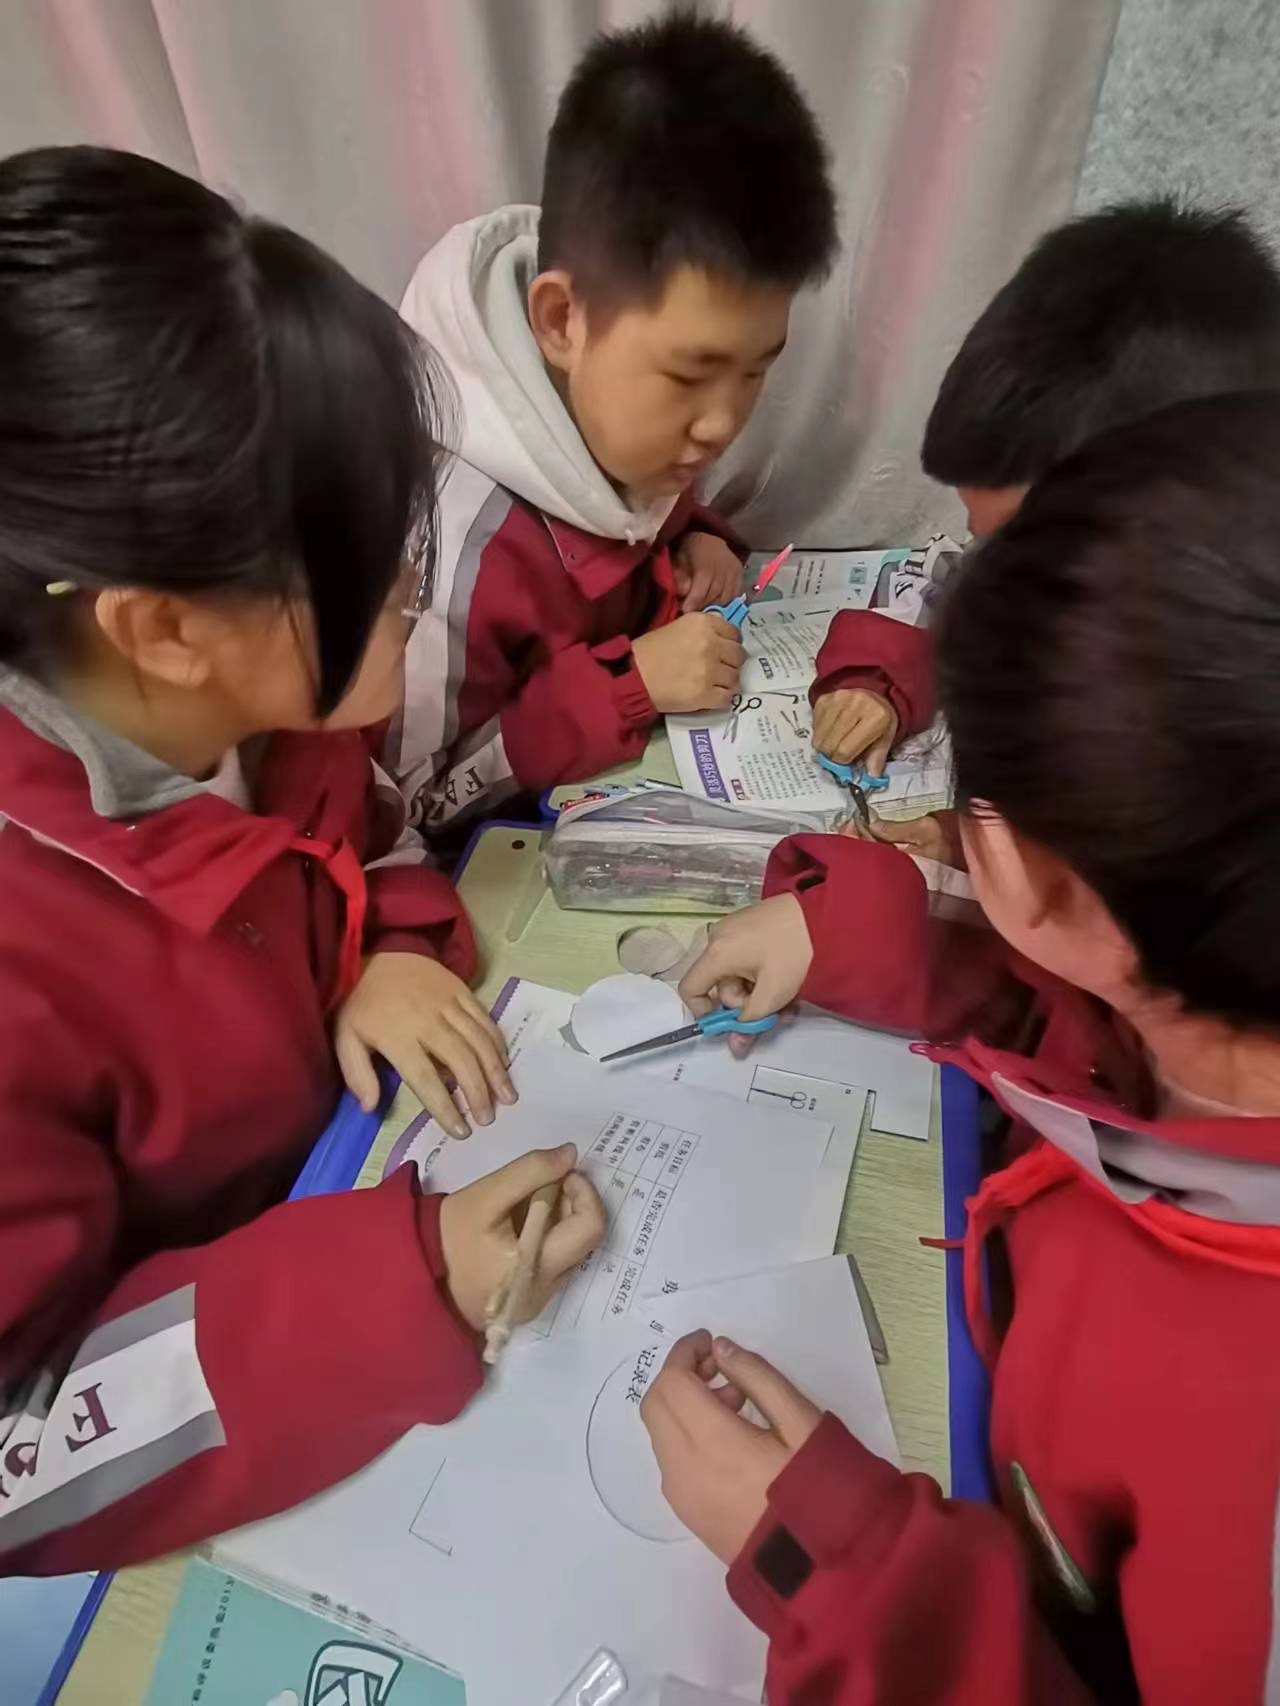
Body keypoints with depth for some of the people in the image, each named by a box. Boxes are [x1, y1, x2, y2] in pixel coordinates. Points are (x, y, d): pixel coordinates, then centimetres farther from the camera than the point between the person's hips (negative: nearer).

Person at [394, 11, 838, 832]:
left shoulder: (615, 409, -13)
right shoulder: (452, 547, -33)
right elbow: (404, 808, -23)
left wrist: (697, 541, -12)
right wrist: (629, 684, -29)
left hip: (648, 767, 6)